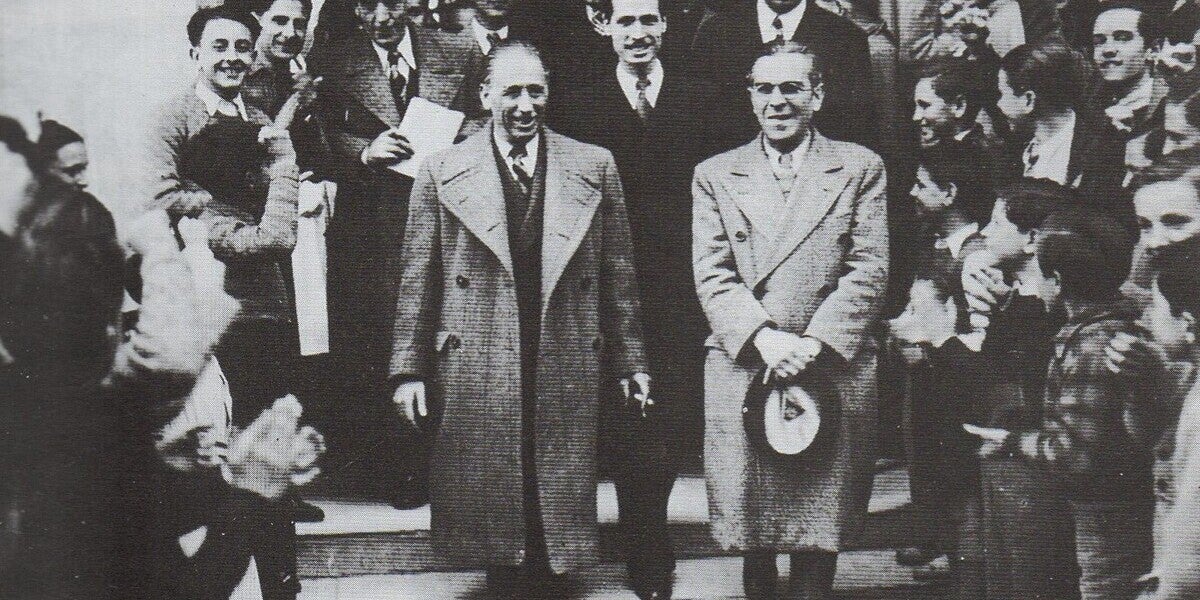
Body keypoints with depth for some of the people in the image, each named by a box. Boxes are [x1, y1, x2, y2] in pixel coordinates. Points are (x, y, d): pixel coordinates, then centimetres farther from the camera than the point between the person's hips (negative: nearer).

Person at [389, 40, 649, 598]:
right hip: (474, 378, -1)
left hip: (568, 373, 1)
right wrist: (408, 368, 1)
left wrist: (630, 362, 7)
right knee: (488, 510, 4)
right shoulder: (442, 173, 4)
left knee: (559, 506, 6)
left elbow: (618, 276, 8)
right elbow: (417, 281, 5)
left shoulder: (595, 167, 6)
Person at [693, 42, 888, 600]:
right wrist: (763, 338, -13)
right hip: (741, 371, 1)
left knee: (820, 540, 4)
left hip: (835, 371, -1)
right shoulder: (715, 175, 12)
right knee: (752, 538, 6)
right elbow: (712, 276, 3)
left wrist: (813, 342, -11)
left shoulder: (860, 168, 9)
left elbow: (869, 270, 1)